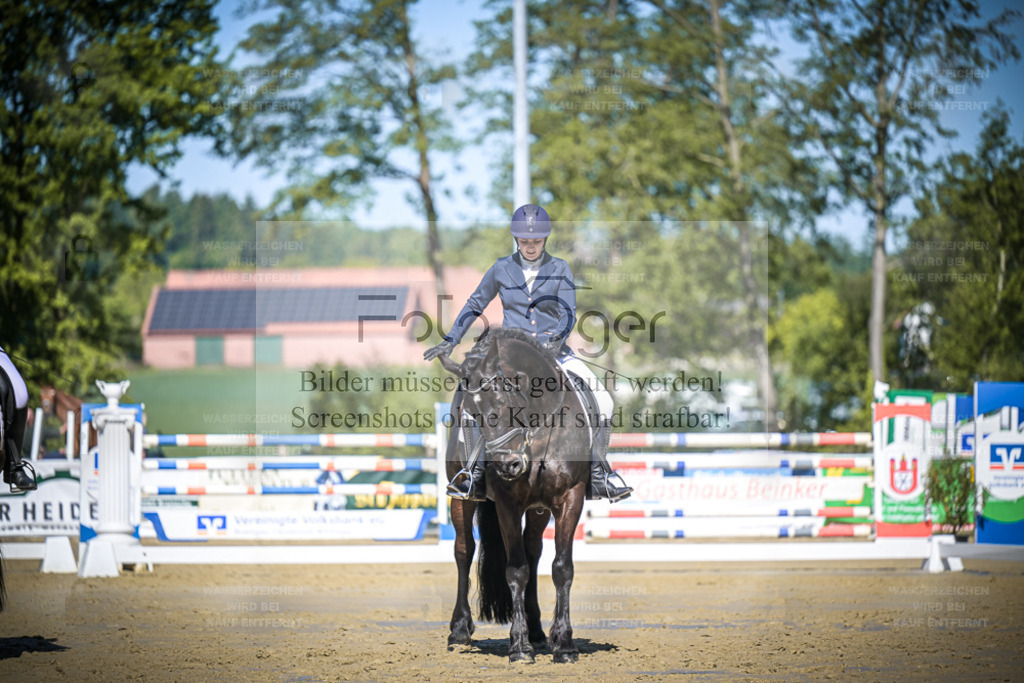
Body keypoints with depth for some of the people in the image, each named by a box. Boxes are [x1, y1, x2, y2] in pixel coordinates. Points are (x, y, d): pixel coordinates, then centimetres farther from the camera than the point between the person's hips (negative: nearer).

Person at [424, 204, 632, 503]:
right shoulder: (502, 269, 4)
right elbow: (474, 306, 12)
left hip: (552, 350, 1)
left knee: (601, 399, -15)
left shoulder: (560, 270, 3)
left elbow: (568, 314, -2)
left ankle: (597, 477, -8)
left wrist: (556, 338, -23)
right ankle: (475, 473, -23)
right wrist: (450, 341, 6)